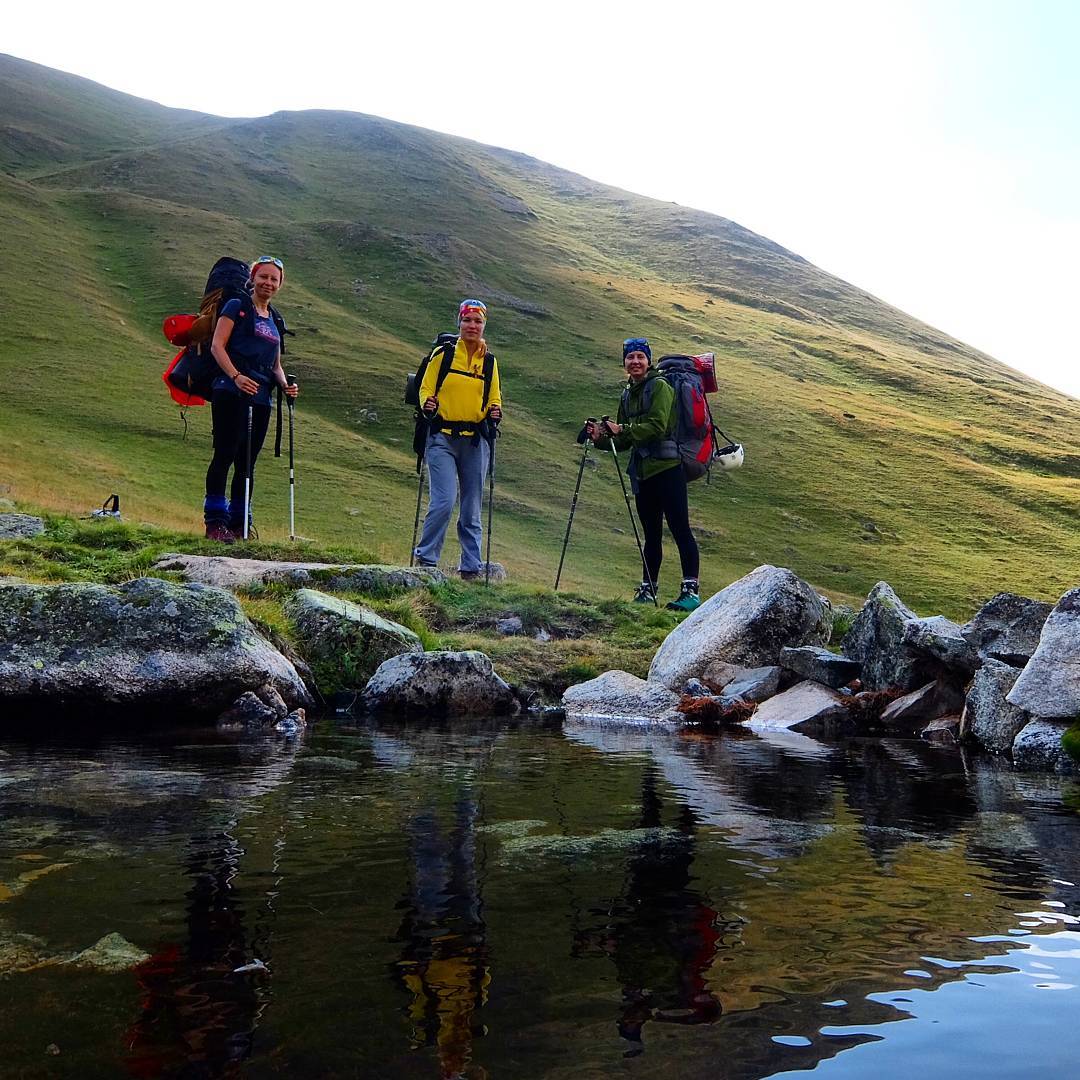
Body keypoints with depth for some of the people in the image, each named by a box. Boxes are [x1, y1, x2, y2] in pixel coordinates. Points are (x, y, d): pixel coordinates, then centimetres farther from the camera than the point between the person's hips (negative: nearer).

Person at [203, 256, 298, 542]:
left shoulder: (275, 322, 22)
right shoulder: (237, 307, 3)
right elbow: (217, 345, -7)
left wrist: (285, 385, 3)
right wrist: (236, 376, -22)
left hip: (260, 399, 6)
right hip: (232, 392, -6)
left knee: (246, 462, 8)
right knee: (225, 455, -10)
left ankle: (239, 524, 13)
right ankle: (215, 522, -9)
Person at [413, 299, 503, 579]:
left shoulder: (489, 361, 10)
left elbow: (494, 398, 16)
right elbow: (425, 389, 4)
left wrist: (495, 411, -6)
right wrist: (427, 405, -18)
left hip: (475, 441, 3)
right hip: (442, 438, -3)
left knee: (471, 508, 6)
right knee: (444, 500, -17)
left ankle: (471, 567, 14)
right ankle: (426, 559, -1)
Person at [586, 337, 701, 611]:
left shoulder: (659, 386, -4)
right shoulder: (628, 394, 18)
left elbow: (657, 427, -16)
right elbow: (624, 440, 19)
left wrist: (622, 430, -17)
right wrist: (602, 437, 1)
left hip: (667, 467, -8)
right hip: (642, 471, 8)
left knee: (680, 530, -8)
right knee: (651, 535, 12)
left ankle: (691, 590, -7)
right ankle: (647, 590, 16)